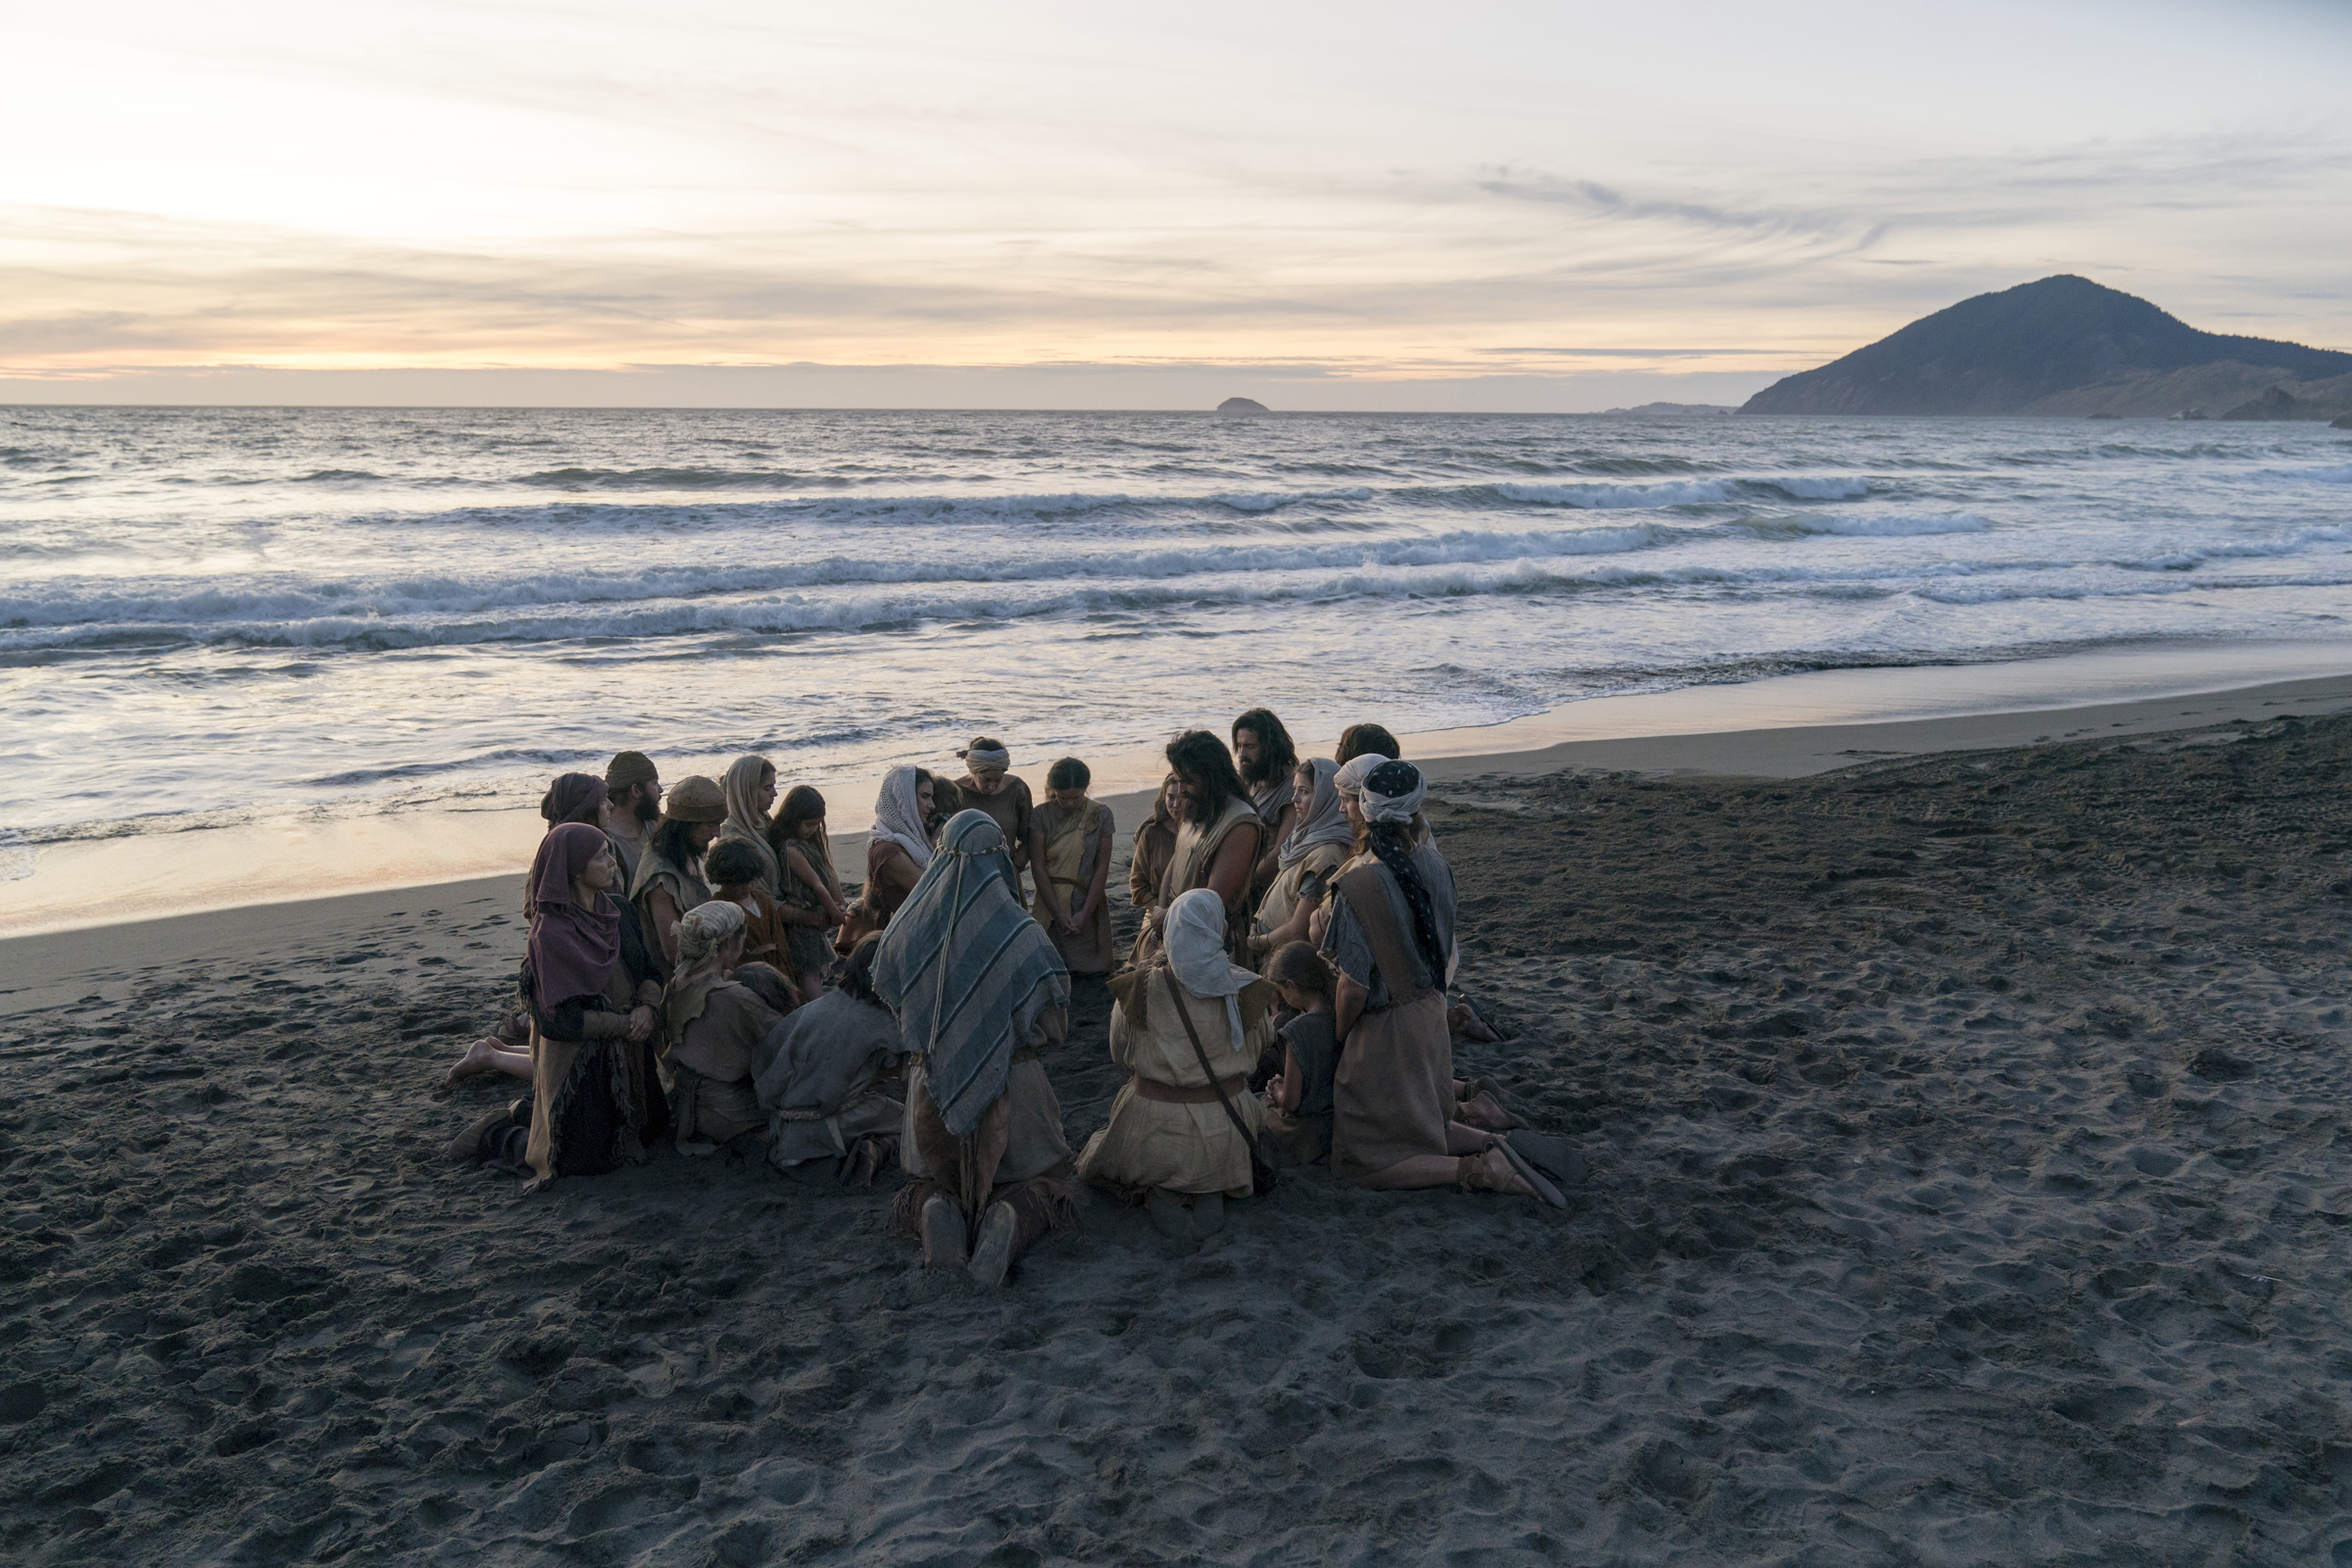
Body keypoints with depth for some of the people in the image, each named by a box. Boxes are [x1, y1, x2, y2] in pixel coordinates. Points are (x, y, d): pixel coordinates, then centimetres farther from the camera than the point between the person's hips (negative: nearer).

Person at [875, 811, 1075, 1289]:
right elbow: (1052, 1026, -10)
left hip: (930, 1084, 2)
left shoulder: (906, 928, -8)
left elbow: (891, 1005, 6)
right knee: (1044, 1180, 19)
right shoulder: (1019, 934, -18)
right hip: (1010, 1084, -2)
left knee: (929, 1181, 26)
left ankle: (936, 1211, -12)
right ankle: (1010, 1222, -16)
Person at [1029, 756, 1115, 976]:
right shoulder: (1041, 815, -7)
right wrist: (1058, 914, -13)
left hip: (1088, 904, 1)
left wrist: (1086, 913, -11)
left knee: (1092, 970, 3)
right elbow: (1038, 867, -8)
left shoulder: (1100, 814, -3)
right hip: (1051, 904, -1)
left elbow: (1102, 867, -4)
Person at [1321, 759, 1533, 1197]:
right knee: (1428, 1123, 27)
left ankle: (1477, 1170, -9)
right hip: (1432, 1015, 7)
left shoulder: (1357, 885, -26)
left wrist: (1338, 1035, -4)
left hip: (1384, 1032, -7)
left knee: (1375, 1154, 8)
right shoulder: (1435, 864, -5)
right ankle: (1493, 1146, 4)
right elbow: (1446, 953, 7)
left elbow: (1354, 985, -22)